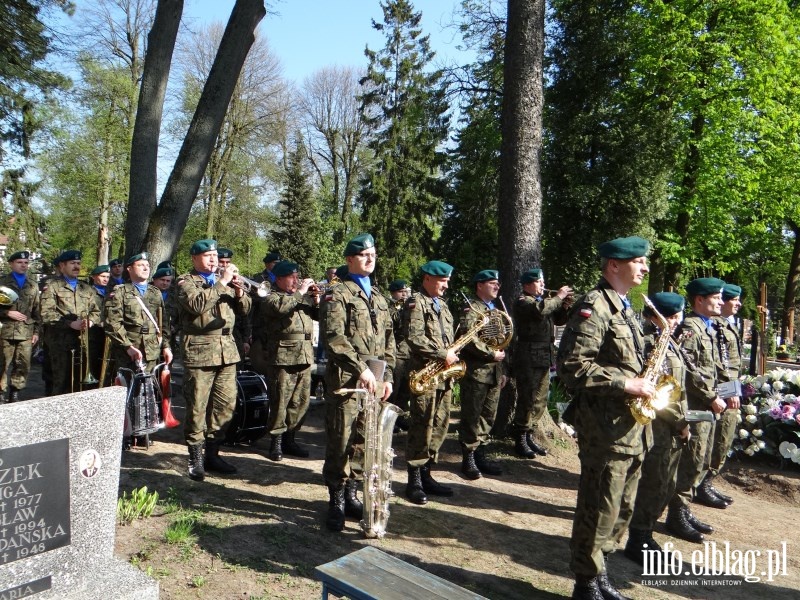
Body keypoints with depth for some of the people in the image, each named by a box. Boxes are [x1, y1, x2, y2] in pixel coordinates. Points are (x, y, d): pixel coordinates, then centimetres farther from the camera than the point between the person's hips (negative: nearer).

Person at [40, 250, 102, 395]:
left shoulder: (86, 288, 19)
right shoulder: (52, 286, 1)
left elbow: (96, 311, 15)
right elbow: (47, 314, -10)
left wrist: (90, 322, -7)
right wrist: (71, 324, -18)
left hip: (82, 341, 5)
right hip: (61, 341, -5)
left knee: (79, 382, 8)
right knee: (61, 383, -3)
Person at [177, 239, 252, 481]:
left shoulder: (224, 279, 19)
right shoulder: (186, 282, 3)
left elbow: (244, 309, 15)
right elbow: (196, 304, -19)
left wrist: (238, 291, -2)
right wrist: (221, 282, -15)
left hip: (227, 350, 5)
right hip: (199, 351, -5)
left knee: (225, 404, 6)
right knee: (197, 407, -2)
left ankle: (212, 454, 19)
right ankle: (195, 458, 11)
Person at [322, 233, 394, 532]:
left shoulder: (379, 297, 19)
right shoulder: (338, 293, -3)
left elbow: (388, 341, 21)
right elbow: (334, 337, -15)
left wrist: (387, 376, 12)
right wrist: (360, 368, -21)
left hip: (374, 382, 6)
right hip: (345, 380, -6)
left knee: (362, 441, 11)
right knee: (340, 441, -2)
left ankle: (351, 493, 24)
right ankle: (336, 500, 11)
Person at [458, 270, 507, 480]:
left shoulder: (495, 310, 20)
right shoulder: (471, 308, -7)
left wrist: (502, 371, 18)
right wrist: (492, 354, -15)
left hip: (494, 373, 8)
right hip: (476, 372, -8)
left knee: (488, 416, 12)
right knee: (471, 416, 0)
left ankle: (479, 454, 23)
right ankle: (468, 458, 9)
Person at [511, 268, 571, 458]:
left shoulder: (544, 300, 19)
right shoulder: (522, 302, -7)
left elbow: (559, 320, 22)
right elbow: (540, 310, -28)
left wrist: (564, 305, 4)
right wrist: (559, 297, -15)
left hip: (544, 357, 9)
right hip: (528, 358, -9)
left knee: (540, 401, 13)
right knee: (527, 400, -5)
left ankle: (529, 436, 24)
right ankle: (520, 440, 5)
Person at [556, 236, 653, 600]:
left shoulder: (623, 307, 16)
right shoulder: (594, 307, -15)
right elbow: (572, 367, -23)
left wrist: (643, 382, 7)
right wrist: (627, 384, -22)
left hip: (630, 426, 10)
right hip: (605, 427, -10)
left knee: (620, 509, 19)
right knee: (598, 510, 3)